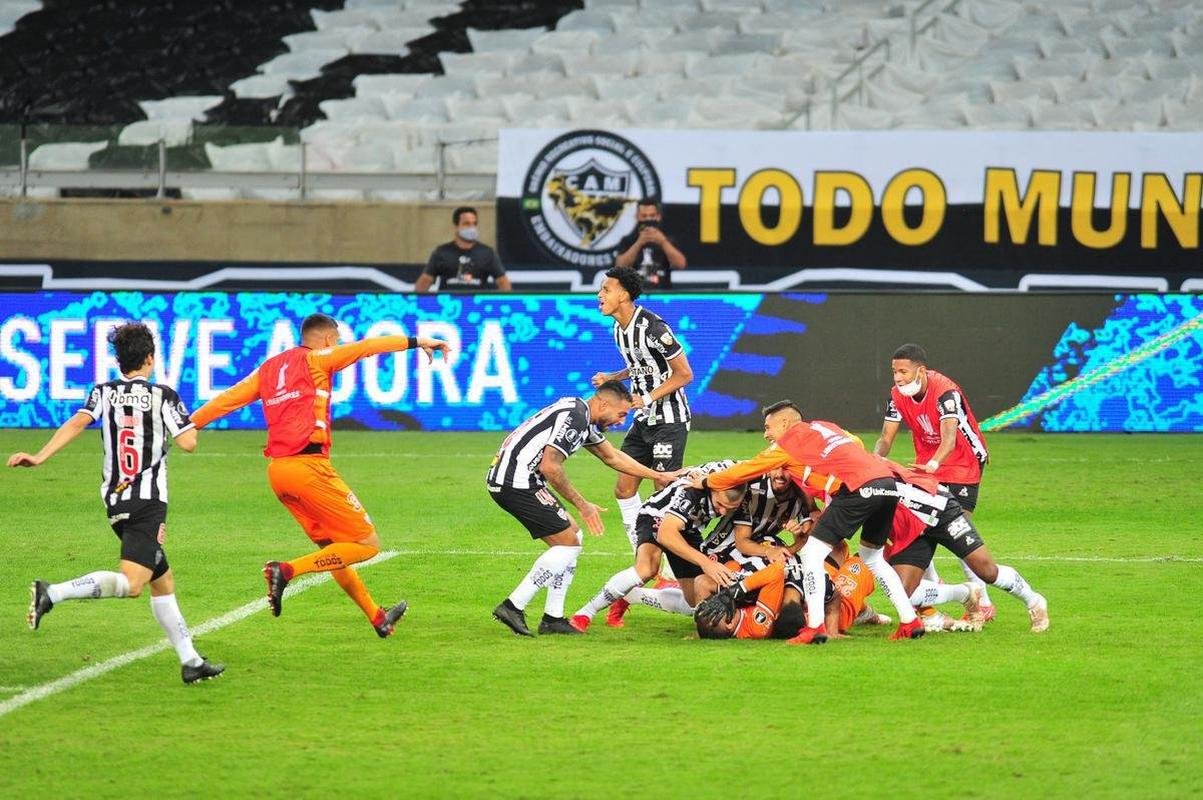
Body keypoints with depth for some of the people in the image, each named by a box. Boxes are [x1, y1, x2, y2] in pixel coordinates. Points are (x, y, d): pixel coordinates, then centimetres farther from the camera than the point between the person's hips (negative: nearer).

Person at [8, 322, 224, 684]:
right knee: (131, 583, -17)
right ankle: (52, 593, -35)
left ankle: (190, 661, 17)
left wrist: (39, 457, -15)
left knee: (163, 581, 16)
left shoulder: (104, 393, 7)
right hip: (149, 501, -7)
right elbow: (188, 442, -8)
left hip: (115, 502, 7)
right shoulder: (163, 396, -3)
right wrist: (186, 419, 14)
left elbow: (77, 423, -9)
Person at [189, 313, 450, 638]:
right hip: (307, 465, -8)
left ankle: (377, 617, 27)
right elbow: (367, 346, -6)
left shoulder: (269, 368, 18)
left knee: (333, 549, 20)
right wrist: (416, 342, -5)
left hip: (277, 468, 8)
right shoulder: (315, 360, 1)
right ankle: (287, 570, -17)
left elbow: (227, 399, 14)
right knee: (367, 544, -6)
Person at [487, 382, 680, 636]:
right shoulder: (573, 417, -16)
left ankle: (553, 618, 11)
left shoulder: (584, 419, 17)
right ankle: (513, 606, -10)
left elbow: (611, 456, 32)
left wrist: (659, 476, 35)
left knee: (571, 537, 14)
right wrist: (582, 505, -15)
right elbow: (549, 466, -23)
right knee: (568, 543, -6)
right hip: (516, 480, -10)